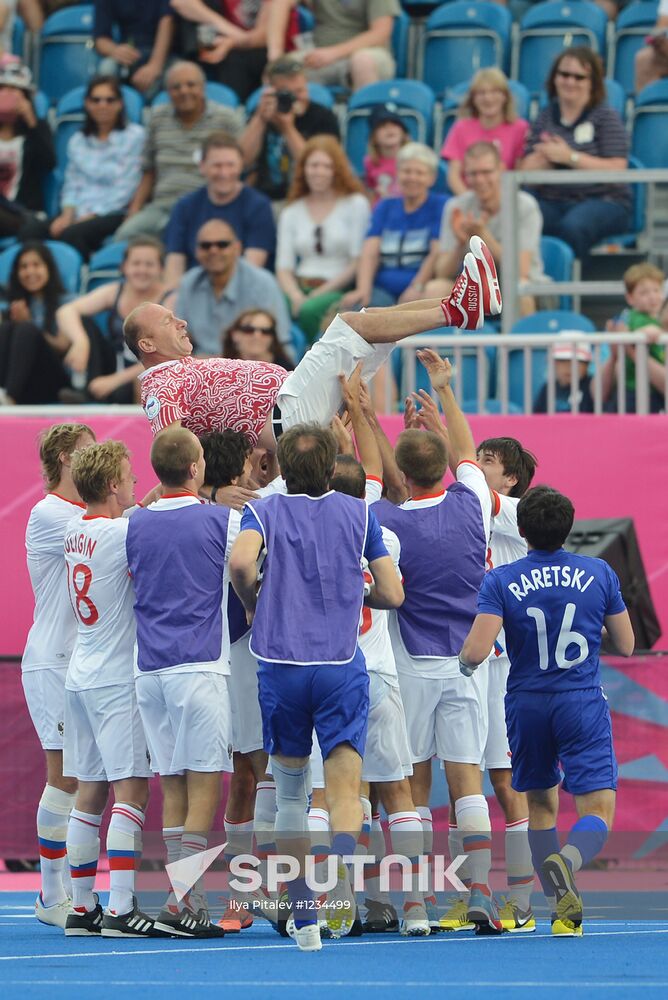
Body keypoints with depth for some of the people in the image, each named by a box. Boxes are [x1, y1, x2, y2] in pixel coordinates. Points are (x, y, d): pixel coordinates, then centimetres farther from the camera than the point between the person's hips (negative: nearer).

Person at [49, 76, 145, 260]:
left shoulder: (134, 135, 3)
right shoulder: (77, 141, 21)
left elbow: (126, 188, -4)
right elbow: (72, 184, 17)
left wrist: (91, 215, -11)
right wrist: (68, 214, -5)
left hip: (115, 214, -5)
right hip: (80, 213, 5)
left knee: (71, 233, -35)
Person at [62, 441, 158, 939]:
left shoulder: (76, 530, 10)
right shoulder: (121, 533, -15)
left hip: (81, 675, 9)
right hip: (118, 680, -9)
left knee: (90, 791, 10)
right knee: (131, 788, -10)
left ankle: (81, 907, 11)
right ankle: (120, 909, -16)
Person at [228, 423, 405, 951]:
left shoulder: (265, 511, 2)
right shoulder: (359, 514, 6)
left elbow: (241, 560, -19)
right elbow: (393, 594, 4)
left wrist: (254, 605, 0)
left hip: (280, 665, 1)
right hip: (343, 668, 0)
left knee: (290, 792, 14)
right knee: (345, 791, -6)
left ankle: (303, 917, 15)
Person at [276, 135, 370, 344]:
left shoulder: (355, 204, 8)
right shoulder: (292, 213, 18)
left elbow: (359, 262, 0)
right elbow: (284, 267, 11)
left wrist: (321, 292, -9)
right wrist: (296, 297, -11)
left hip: (339, 291, -3)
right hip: (300, 289, 3)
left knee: (310, 310, -37)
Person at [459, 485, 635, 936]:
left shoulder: (501, 581, -7)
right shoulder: (599, 573, -2)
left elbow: (475, 653, -16)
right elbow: (624, 645, 6)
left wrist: (465, 657, 7)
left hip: (527, 706, 1)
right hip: (583, 704, -1)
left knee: (541, 805, 18)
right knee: (598, 809, -5)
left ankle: (562, 907, 12)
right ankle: (566, 861, -38)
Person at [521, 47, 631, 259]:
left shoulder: (606, 117, 3)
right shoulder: (545, 117, 15)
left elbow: (617, 170, -8)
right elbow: (527, 171, 8)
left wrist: (571, 157, -13)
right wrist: (548, 154, -12)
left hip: (602, 201, -3)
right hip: (552, 202, 3)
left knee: (572, 226, -38)